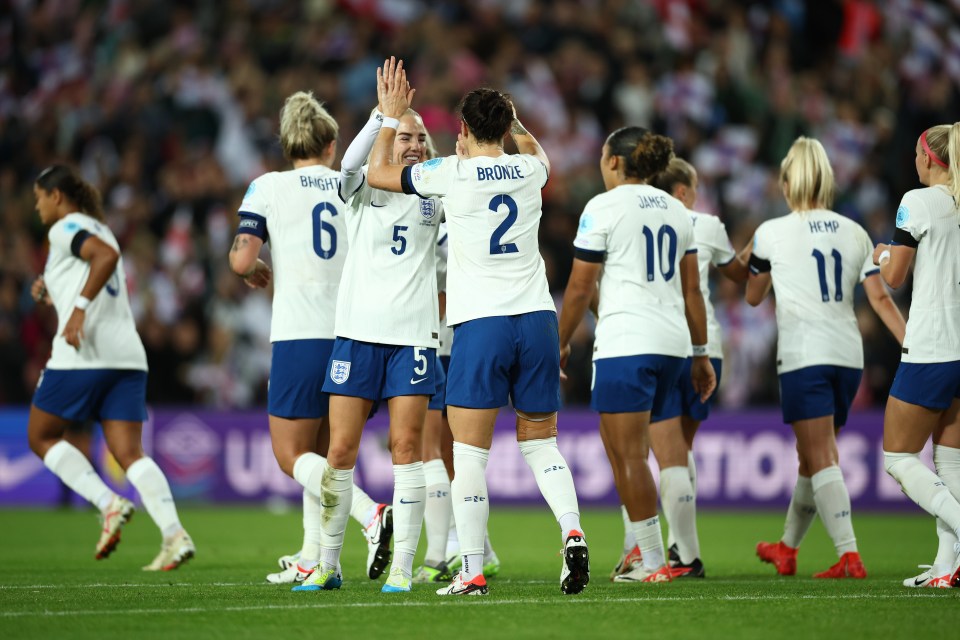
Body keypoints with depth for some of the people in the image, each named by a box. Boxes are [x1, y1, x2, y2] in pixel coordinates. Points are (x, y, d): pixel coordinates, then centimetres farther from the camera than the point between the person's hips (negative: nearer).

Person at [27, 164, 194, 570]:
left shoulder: (66, 228, -2)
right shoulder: (97, 229, 25)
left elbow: (106, 255, -22)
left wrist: (78, 306, -25)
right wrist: (52, 294, 26)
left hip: (83, 355, -8)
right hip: (127, 353, 8)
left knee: (41, 437, 8)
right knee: (129, 453, 0)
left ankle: (109, 504, -9)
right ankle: (174, 534, -19)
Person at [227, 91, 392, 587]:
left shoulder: (269, 187, -1)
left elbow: (242, 260, -8)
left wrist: (255, 271, 13)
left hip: (300, 336, -5)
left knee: (292, 455, 0)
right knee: (320, 452, 17)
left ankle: (370, 515, -23)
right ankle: (312, 559, 15)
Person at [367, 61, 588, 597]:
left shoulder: (454, 173, -4)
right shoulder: (530, 170, 8)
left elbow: (377, 173, 10)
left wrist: (392, 115, 20)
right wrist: (514, 121, 45)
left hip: (481, 325, -4)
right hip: (538, 317, 4)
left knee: (470, 453, -2)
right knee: (541, 442, 15)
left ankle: (472, 572, -6)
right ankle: (572, 532, -7)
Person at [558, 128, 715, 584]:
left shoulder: (603, 207, -5)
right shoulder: (675, 210, 14)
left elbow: (580, 288, -5)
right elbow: (692, 289, 15)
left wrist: (561, 342, 6)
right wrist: (700, 353, 19)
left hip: (625, 343, -7)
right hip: (671, 342, 7)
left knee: (629, 454, -5)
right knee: (624, 449, 17)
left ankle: (653, 563, -7)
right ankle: (639, 546, 15)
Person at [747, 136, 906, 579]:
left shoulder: (772, 232, -2)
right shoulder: (854, 233, 9)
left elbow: (753, 296, 12)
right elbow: (880, 299, 3)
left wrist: (751, 258, 32)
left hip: (804, 356, -5)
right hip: (849, 356, 5)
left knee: (821, 458, -8)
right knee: (812, 454, 18)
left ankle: (849, 555, -22)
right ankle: (787, 547, 33)